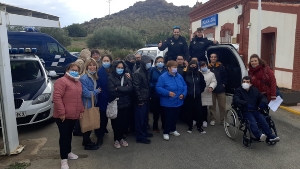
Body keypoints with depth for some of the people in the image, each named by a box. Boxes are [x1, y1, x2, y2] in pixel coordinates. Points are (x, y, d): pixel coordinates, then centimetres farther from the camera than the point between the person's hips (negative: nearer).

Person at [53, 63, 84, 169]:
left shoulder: (78, 82, 16)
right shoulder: (62, 81, -12)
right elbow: (56, 97, -20)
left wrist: (81, 110, 16)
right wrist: (61, 112, -23)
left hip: (73, 115, 8)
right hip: (63, 116, -8)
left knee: (69, 134, 20)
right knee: (64, 136, -3)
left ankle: (68, 152, 35)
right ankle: (64, 159, 5)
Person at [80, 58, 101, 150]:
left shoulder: (94, 77, 8)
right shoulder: (84, 78, -20)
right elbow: (85, 93, -23)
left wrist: (96, 91, 0)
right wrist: (97, 91, -12)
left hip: (92, 104, 9)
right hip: (87, 105, -9)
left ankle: (86, 141, 33)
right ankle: (87, 144, 16)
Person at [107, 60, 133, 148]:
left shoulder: (126, 77, 8)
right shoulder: (111, 78, -4)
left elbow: (130, 88, -8)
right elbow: (111, 91, -17)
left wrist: (118, 88, -13)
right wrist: (124, 89, -9)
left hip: (125, 104, 4)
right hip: (115, 104, -3)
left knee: (124, 122, 9)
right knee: (116, 122, 5)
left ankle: (121, 138, 28)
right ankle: (116, 139, 23)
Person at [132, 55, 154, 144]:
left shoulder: (146, 72, 14)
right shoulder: (137, 73, -14)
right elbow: (136, 88, -18)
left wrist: (149, 97, 16)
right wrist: (140, 100, -19)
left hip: (146, 99, 9)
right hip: (141, 100, -9)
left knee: (145, 117, 17)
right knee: (140, 118, -2)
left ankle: (144, 132, 31)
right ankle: (140, 137, 6)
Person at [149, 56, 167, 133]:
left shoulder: (166, 70, 5)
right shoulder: (152, 70, 2)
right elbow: (149, 81, -1)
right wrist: (153, 87, -14)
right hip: (155, 94, -1)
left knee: (163, 111, 8)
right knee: (156, 111, 6)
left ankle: (164, 125, 26)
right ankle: (155, 127, 20)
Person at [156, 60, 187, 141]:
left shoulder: (179, 76, 5)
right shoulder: (163, 77, -13)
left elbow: (184, 86, 10)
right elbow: (158, 88, -17)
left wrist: (183, 94, -7)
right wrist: (168, 93, -27)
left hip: (178, 102, 6)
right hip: (168, 103, -6)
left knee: (175, 117, 18)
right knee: (168, 117, 2)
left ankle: (173, 130, 38)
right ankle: (166, 132, 19)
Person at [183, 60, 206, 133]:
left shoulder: (199, 74, 0)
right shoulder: (185, 74, -6)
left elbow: (203, 84, 9)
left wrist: (200, 91, 7)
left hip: (197, 96, 2)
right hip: (188, 96, -1)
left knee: (199, 111, 2)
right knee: (189, 111, 6)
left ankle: (199, 127, 16)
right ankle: (190, 126, 21)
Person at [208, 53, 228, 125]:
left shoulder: (221, 66, -1)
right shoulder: (208, 67, 2)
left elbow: (225, 76, 2)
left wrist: (224, 84, -6)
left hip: (220, 89, -1)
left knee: (222, 105, 3)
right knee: (212, 105, 10)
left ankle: (223, 120, 16)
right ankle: (213, 119, 22)